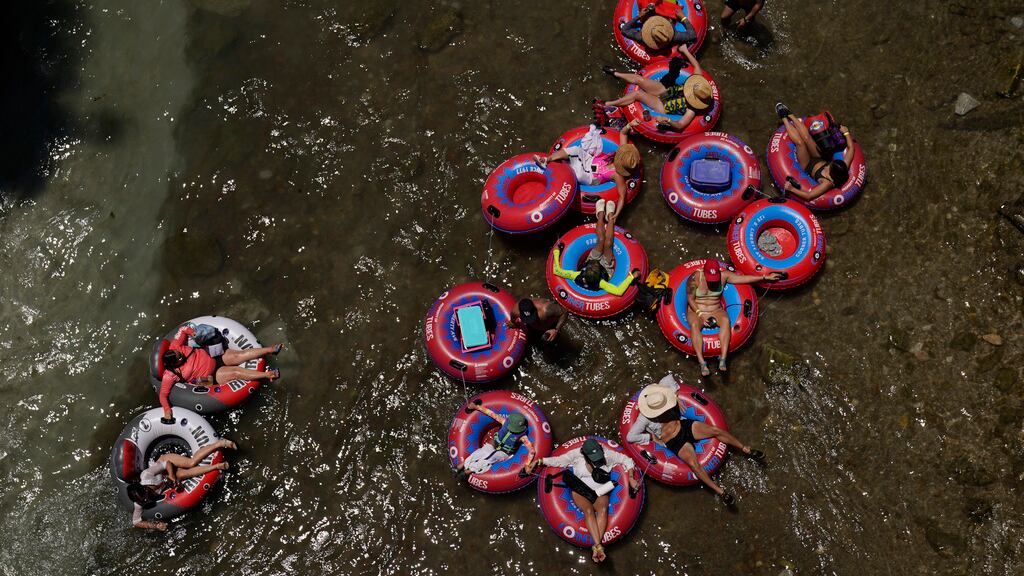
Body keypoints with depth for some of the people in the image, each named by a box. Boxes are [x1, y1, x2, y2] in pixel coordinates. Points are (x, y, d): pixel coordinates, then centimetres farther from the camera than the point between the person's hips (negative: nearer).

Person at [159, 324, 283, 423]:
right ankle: (268, 375, -21)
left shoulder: (174, 348, -13)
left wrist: (191, 331, -14)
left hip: (214, 358, 4)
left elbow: (183, 329, 1)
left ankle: (271, 349, -11)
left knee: (240, 355, -14)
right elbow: (163, 394, -20)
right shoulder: (170, 375, -22)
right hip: (212, 375, -4)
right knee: (236, 372, -22)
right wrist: (167, 410, -31)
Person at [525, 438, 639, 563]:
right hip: (580, 490, -1)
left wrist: (631, 478, -9)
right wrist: (539, 461, -9)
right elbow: (558, 460, -3)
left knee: (603, 509, -31)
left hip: (600, 491, 1)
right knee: (589, 511, -31)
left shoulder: (607, 455, -7)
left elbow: (626, 460, 1)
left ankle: (595, 546, -40)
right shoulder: (577, 455, -10)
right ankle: (598, 546, -41)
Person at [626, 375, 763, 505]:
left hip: (685, 425, 5)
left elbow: (669, 378, 7)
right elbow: (630, 437, -19)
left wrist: (676, 397, 1)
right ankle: (720, 492, -23)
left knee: (716, 430, -11)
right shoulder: (645, 419, -20)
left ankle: (746, 450, 9)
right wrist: (652, 437, -15)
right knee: (693, 463, -29)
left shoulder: (660, 398, -8)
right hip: (675, 442, -5)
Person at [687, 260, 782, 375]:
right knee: (694, 325, -37)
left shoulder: (723, 275, -3)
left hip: (715, 310, 3)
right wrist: (701, 315, -18)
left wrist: (765, 277, -5)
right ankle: (702, 363, -45)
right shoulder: (695, 279, -13)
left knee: (725, 320, -32)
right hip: (696, 311, -3)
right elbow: (690, 299, -9)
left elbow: (744, 278, -3)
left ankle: (723, 359, -40)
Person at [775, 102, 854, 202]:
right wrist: (846, 132, -5)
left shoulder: (828, 183, -42)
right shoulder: (843, 168, -26)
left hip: (808, 166, -5)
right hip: (819, 158, 5)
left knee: (799, 142, -21)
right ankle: (789, 115, 18)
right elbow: (850, 148, -11)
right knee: (806, 137, -9)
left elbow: (809, 196, -46)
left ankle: (784, 118, 5)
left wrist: (791, 189, -46)